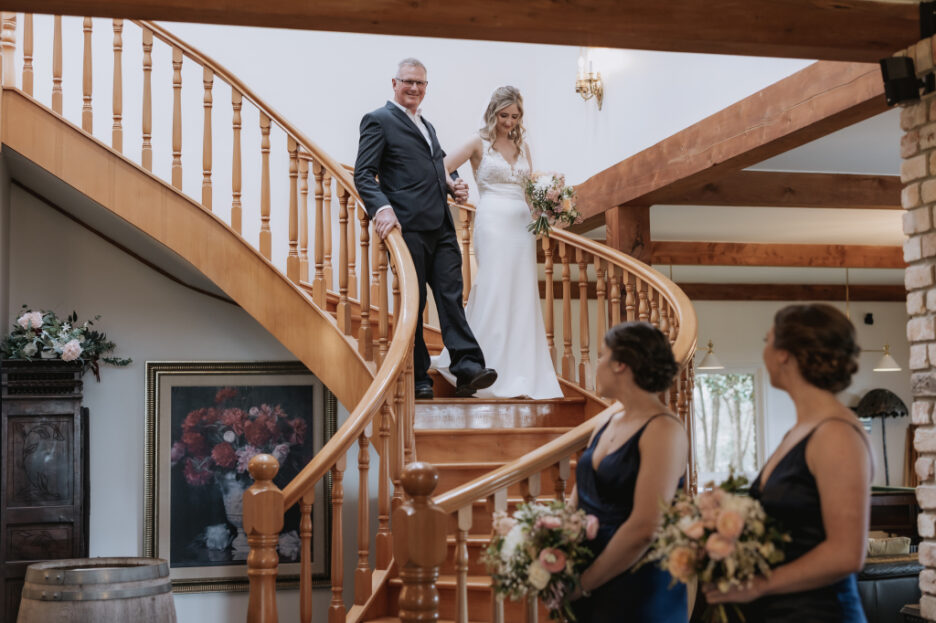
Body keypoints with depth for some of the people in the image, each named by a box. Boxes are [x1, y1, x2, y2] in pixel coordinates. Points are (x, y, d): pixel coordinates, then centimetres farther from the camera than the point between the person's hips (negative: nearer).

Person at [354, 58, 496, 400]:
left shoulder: (427, 125, 25)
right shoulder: (379, 121, 1)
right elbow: (363, 174, -8)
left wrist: (451, 185, 12)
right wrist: (381, 207, -25)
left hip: (441, 228, 7)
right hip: (408, 227, -7)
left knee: (452, 296, -1)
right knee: (412, 303, -1)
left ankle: (468, 368, -6)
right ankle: (418, 379, 5)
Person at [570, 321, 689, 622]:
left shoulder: (664, 430, -15)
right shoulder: (608, 423, 8)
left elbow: (644, 528, -22)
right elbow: (579, 499, 11)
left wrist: (583, 583, -15)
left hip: (639, 597, -7)